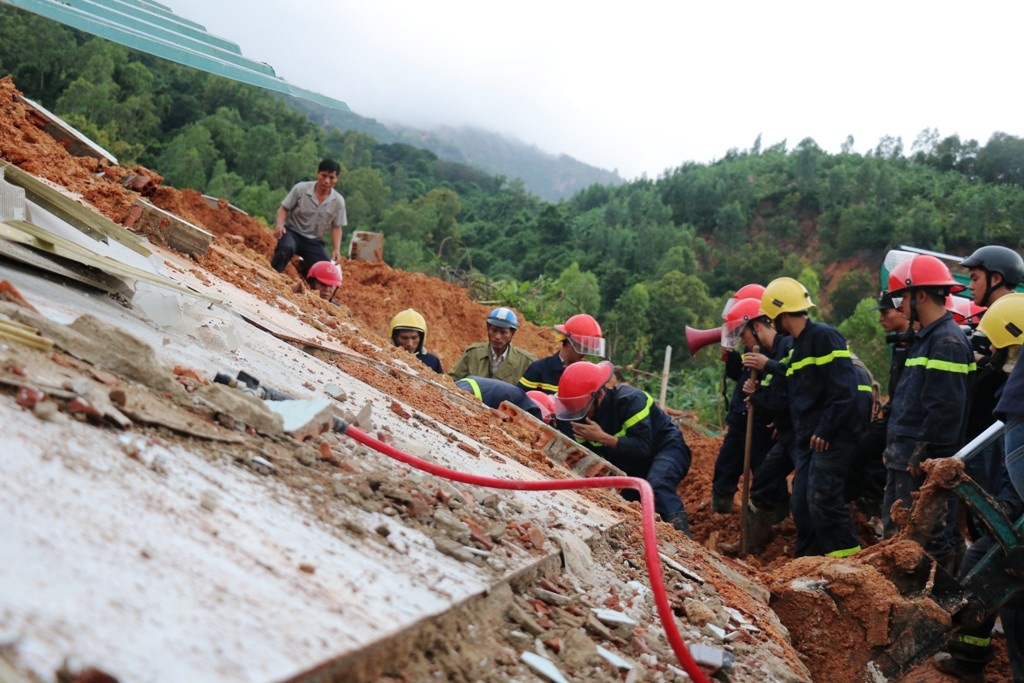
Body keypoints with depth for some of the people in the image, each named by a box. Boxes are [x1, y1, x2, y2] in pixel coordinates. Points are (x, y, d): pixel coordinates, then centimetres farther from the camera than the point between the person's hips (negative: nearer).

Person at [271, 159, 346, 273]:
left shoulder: (338, 201, -5)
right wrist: (280, 225, -22)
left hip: (314, 241, 3)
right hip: (292, 232, -3)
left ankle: (305, 267, 18)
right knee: (286, 248, -39)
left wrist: (336, 249, -9)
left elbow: (336, 227, 4)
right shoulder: (301, 188, -11)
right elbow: (284, 208, -3)